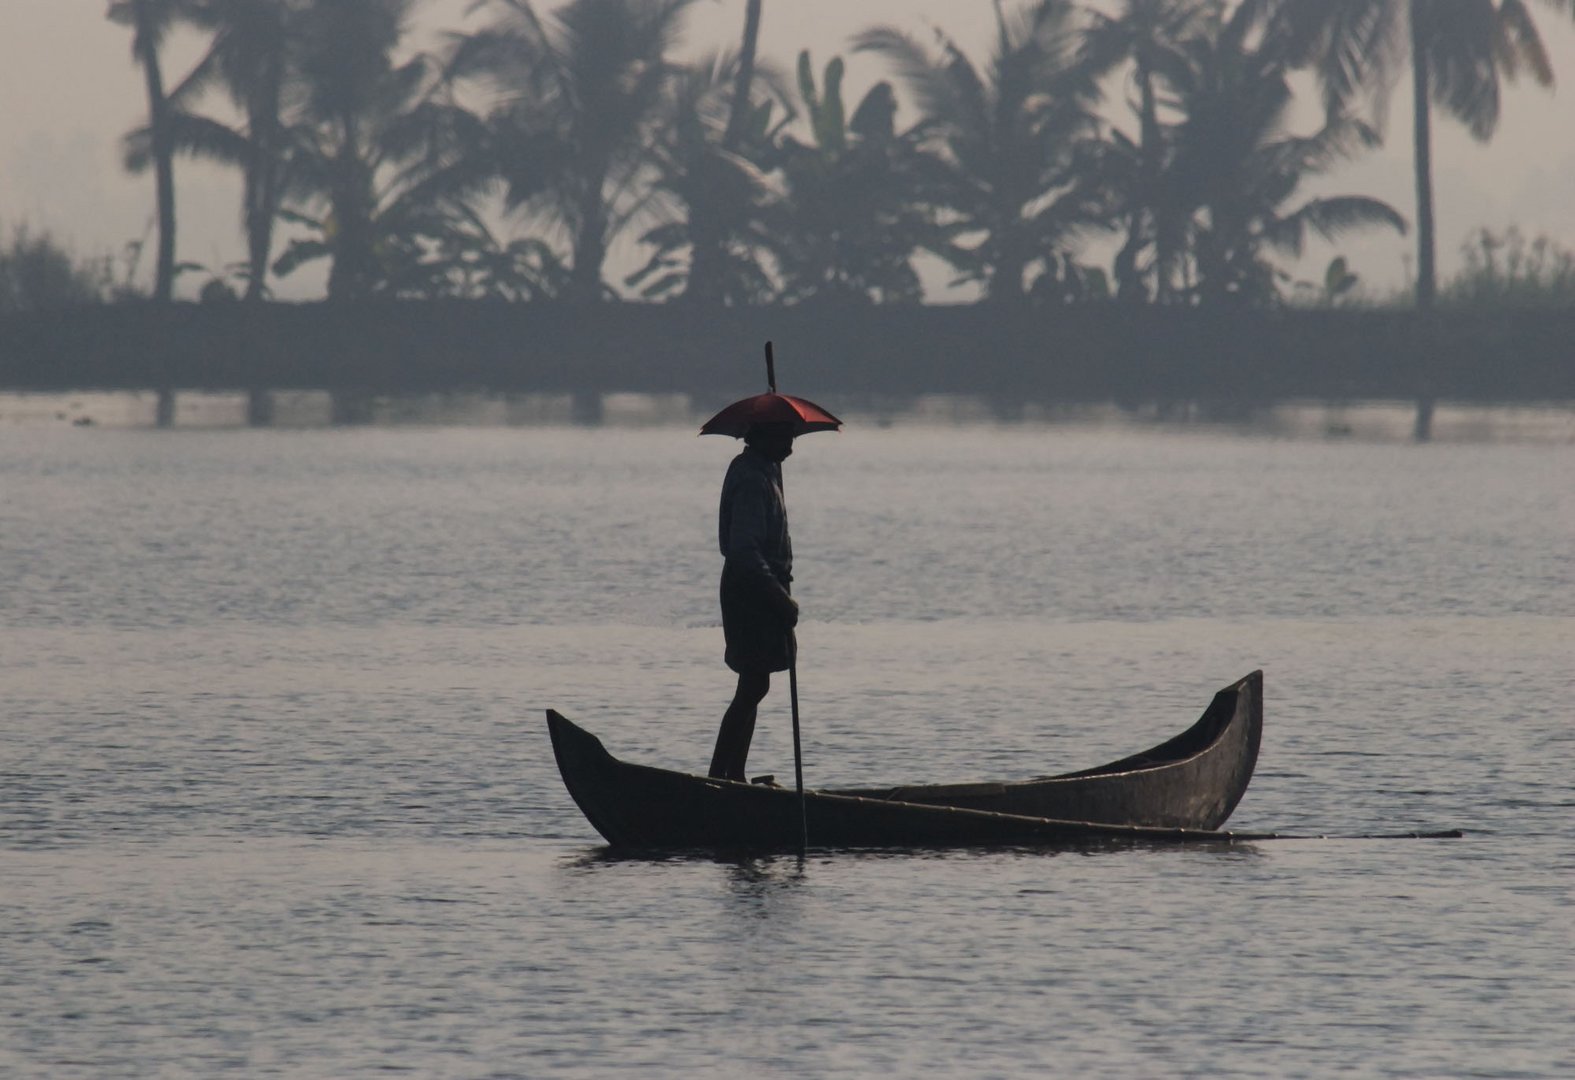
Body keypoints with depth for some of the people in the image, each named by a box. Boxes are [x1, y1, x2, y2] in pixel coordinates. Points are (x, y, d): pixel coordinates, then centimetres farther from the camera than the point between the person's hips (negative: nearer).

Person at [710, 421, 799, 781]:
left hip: (757, 591, 11)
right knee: (753, 687, -11)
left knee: (753, 687, 13)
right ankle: (719, 775, -12)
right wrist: (781, 598, -27)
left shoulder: (763, 471, 15)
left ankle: (734, 775, 17)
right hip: (752, 591, -11)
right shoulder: (752, 481, -18)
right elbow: (744, 550, -26)